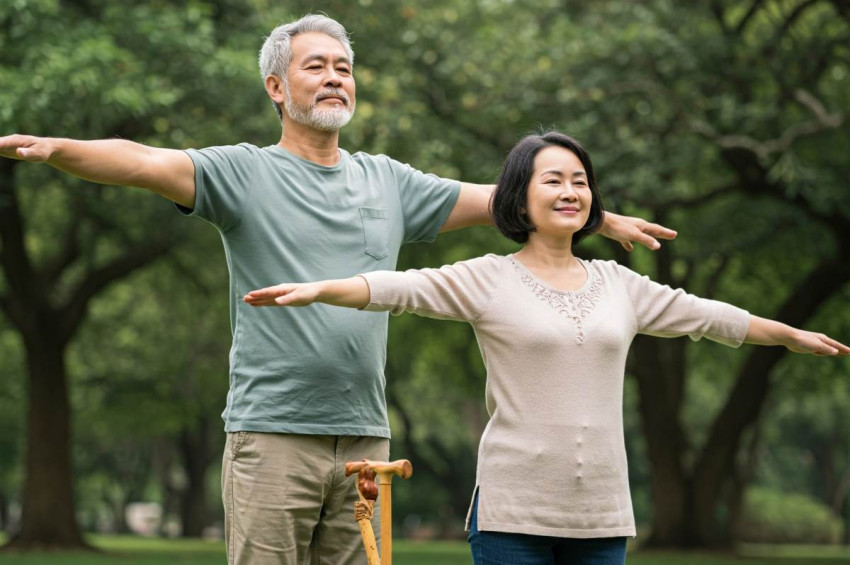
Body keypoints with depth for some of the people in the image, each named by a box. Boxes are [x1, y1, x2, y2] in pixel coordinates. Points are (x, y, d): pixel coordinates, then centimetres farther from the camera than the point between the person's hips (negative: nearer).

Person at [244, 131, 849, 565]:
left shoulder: (618, 284, 14)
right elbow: (401, 288, -13)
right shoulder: (489, 280, 0)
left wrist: (795, 336, 36)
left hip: (602, 513, 4)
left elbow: (708, 317, 26)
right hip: (513, 513, -4)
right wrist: (317, 290, -28)